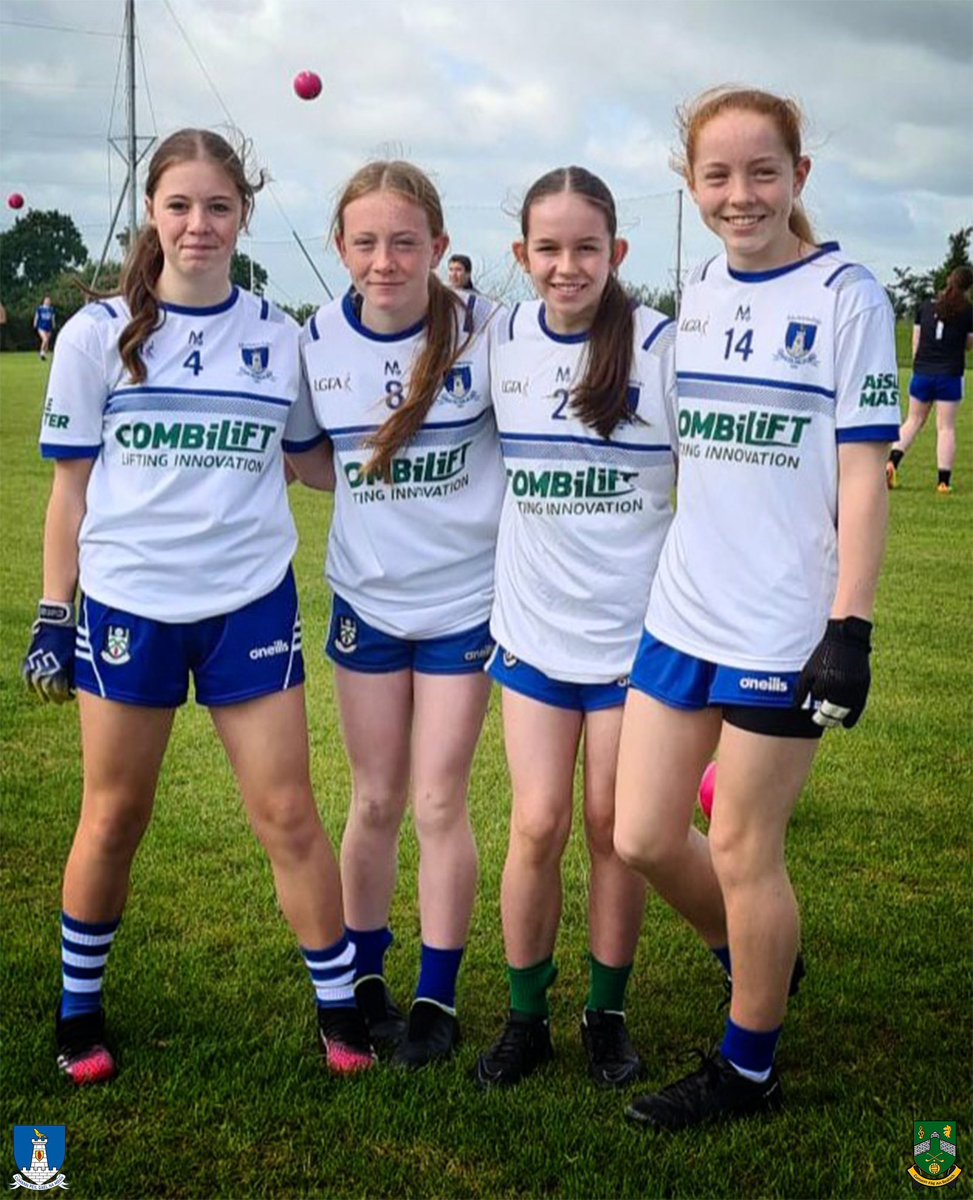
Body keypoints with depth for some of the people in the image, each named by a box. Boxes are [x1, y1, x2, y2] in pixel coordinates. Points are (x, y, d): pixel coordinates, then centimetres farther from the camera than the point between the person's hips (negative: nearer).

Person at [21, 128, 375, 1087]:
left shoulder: (279, 336, 3)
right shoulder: (99, 333, 0)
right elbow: (71, 485, 2)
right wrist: (53, 618, 1)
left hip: (250, 603, 1)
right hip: (127, 605, 0)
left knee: (287, 813, 2)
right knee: (114, 819, 10)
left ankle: (339, 1007, 18)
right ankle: (79, 1009, 31)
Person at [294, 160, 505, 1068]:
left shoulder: (485, 331, -14)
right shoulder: (317, 341, -5)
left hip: (465, 600, -2)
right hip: (366, 600, 3)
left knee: (440, 804, 4)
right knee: (375, 802, 12)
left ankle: (437, 998, 21)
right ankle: (362, 979, 31)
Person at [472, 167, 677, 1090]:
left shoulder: (662, 346, -10)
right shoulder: (502, 342, 0)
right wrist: (496, 596, 12)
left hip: (636, 627, -2)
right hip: (533, 627, 2)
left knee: (614, 827, 7)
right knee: (537, 826, 2)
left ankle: (608, 1014, 27)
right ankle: (526, 1018, 22)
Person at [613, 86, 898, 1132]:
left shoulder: (846, 296, -7)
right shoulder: (695, 294, 9)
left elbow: (861, 473, -10)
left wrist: (850, 627, -15)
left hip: (783, 630, -6)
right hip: (681, 614, 6)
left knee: (742, 850, 4)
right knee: (642, 838, 9)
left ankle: (748, 1070, 27)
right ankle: (755, 964, 39)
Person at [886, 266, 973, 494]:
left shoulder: (925, 306, 6)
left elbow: (916, 342, 8)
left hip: (922, 373, 3)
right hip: (950, 376, -3)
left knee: (914, 420, 16)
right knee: (946, 427, 2)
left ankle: (892, 462, -2)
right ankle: (944, 480, 2)